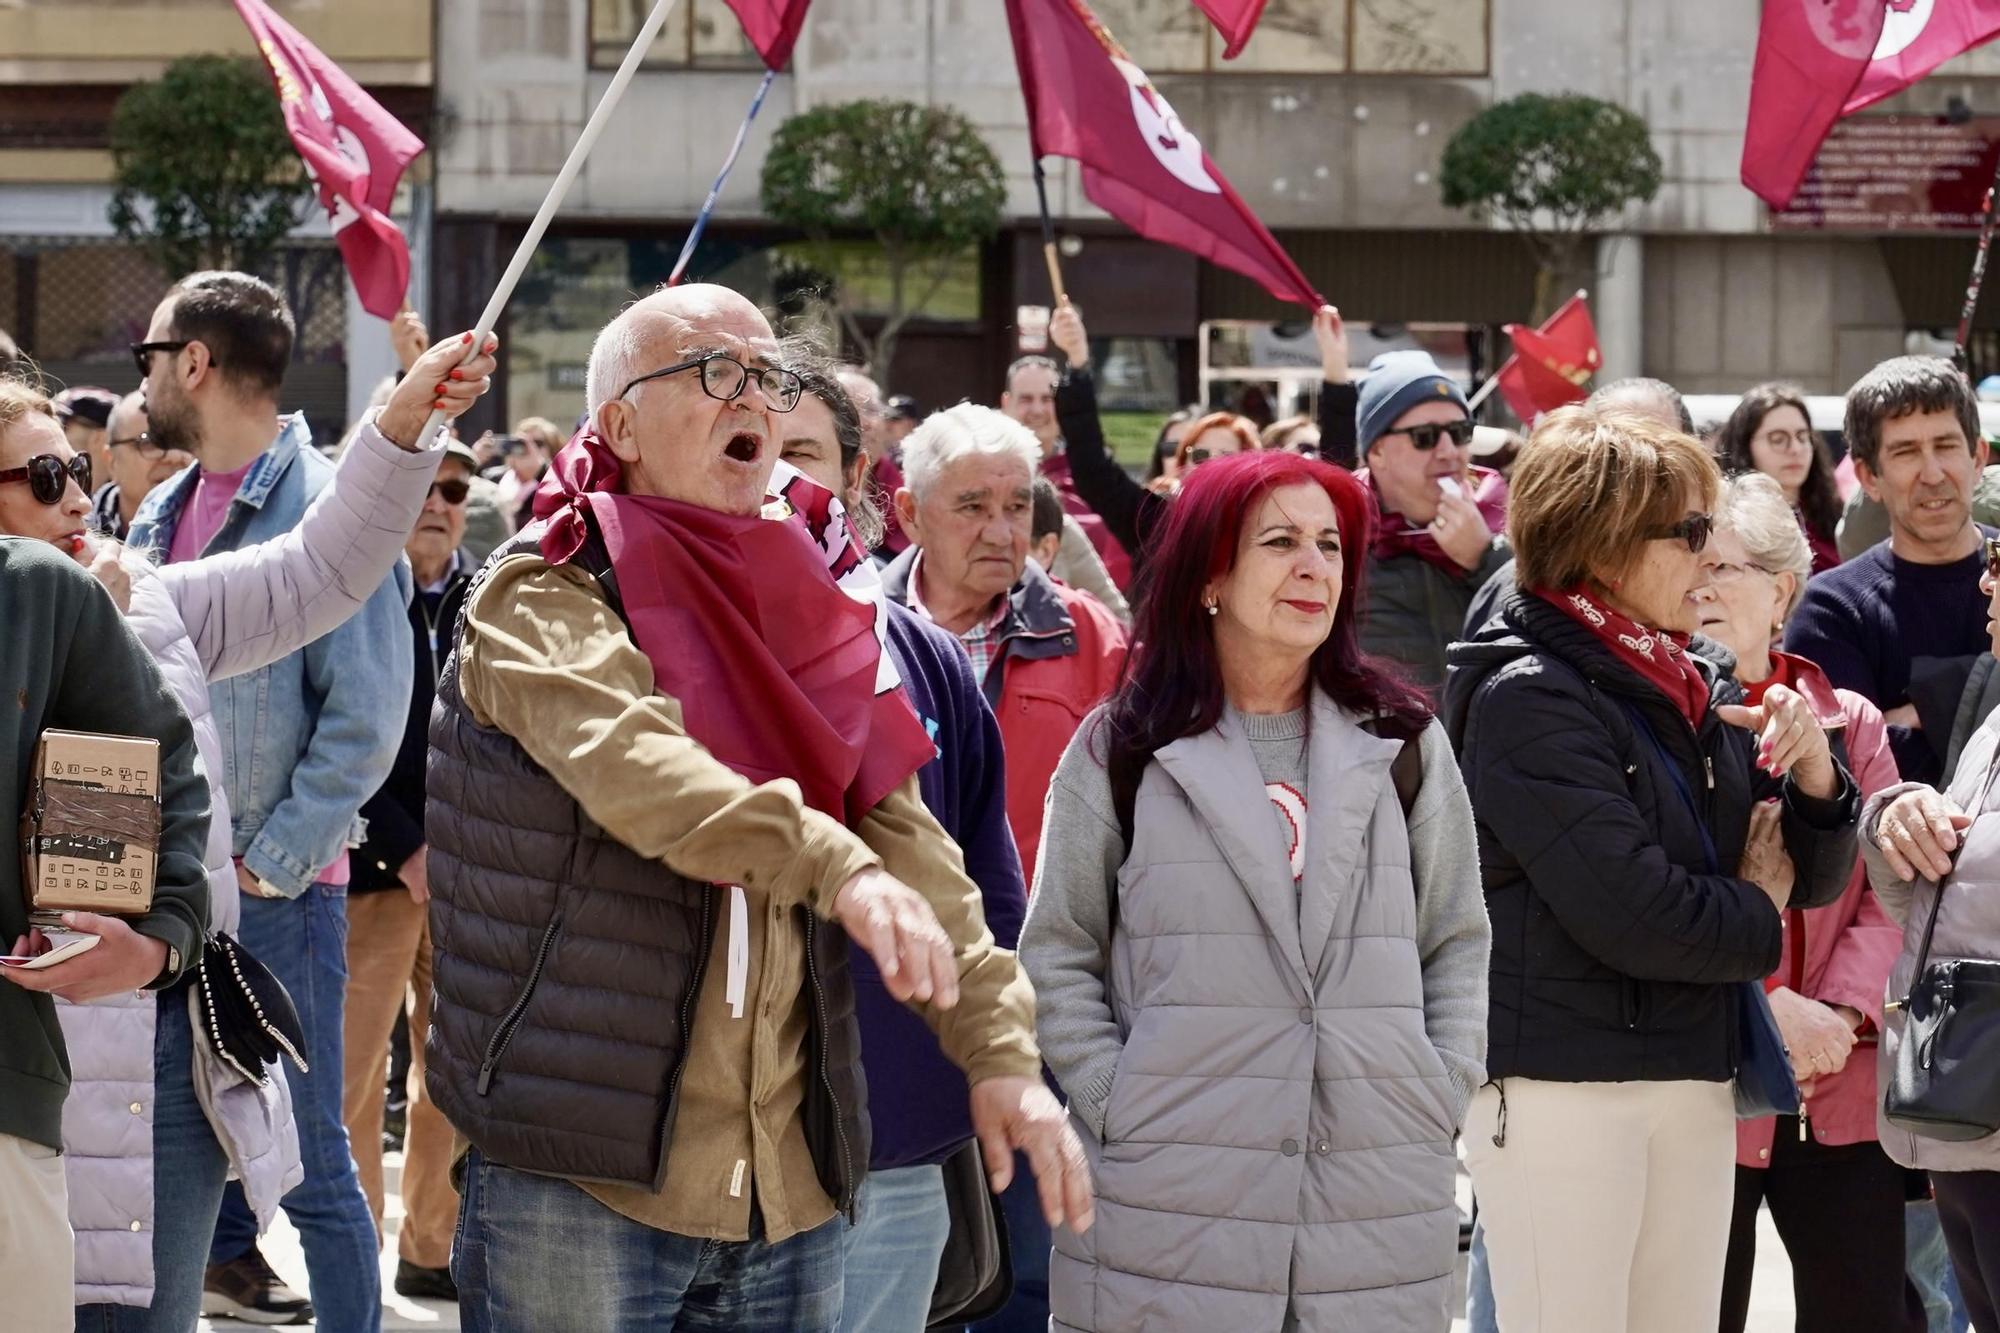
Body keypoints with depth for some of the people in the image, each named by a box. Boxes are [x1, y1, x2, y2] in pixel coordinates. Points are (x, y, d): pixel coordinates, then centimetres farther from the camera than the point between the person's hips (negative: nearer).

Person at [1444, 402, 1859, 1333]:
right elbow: (1627, 914, -19)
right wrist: (1753, 914, -1)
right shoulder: (1527, 698, -10)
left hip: (1694, 1078, 7)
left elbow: (1816, 878, 15)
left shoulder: (1698, 692, 11)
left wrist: (1813, 777, -5)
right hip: (1560, 1080, -7)